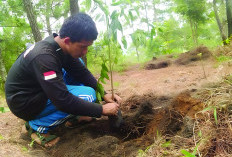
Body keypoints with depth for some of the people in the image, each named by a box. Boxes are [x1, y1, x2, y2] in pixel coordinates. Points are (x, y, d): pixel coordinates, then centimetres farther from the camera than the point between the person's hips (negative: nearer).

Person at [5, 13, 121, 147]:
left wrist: (103, 94, -8)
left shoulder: (62, 45, -6)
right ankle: (37, 126, -9)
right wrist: (102, 110, -26)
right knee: (87, 95, -22)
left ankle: (73, 116, 8)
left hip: (38, 90, 9)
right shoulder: (44, 57, -33)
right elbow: (63, 100, -34)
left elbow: (82, 72, 3)